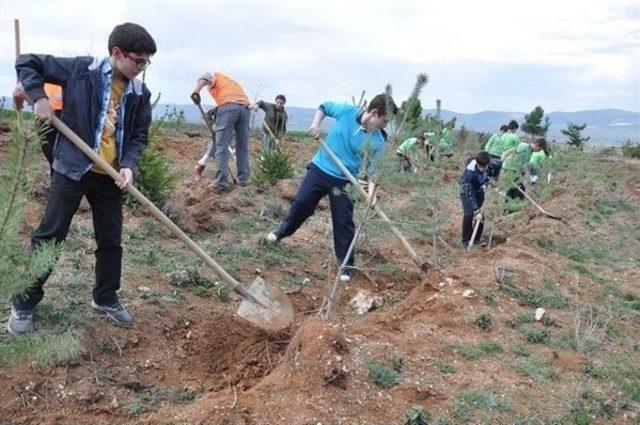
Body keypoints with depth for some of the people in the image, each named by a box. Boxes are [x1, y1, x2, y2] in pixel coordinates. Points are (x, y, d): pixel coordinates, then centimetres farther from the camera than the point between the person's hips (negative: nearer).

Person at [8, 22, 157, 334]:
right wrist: (39, 97, -15)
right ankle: (24, 303, 15)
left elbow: (139, 136, 5)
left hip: (110, 176, 4)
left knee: (111, 239, 11)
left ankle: (105, 298, 30)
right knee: (49, 236, 2)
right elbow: (26, 63, -1)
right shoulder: (81, 69, -8)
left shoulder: (140, 94, 1)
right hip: (72, 169, -4)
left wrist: (128, 165, -12)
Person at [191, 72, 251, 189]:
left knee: (222, 146, -3)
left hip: (227, 107, -6)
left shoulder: (215, 76, 26)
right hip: (245, 108, 6)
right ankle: (244, 179, 12)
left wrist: (196, 91, -20)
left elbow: (204, 77, -3)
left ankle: (222, 182, -8)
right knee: (243, 147, 12)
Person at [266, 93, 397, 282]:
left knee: (343, 222, 0)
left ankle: (346, 264, 13)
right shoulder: (346, 111, -11)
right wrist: (316, 124, -9)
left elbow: (374, 168, -10)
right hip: (320, 169, 1)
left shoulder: (377, 140, -12)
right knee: (301, 204, 9)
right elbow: (324, 107, 7)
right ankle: (282, 231, 38)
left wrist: (371, 191, -25)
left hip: (343, 181, -1)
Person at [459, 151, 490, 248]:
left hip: (479, 190, 5)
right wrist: (476, 211, -39)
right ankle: (465, 241, 0)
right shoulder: (469, 172, -40)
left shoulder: (491, 163, -26)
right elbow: (469, 194, -37)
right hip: (467, 190, -5)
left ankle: (477, 239, 19)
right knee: (468, 215, -16)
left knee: (481, 215, 1)